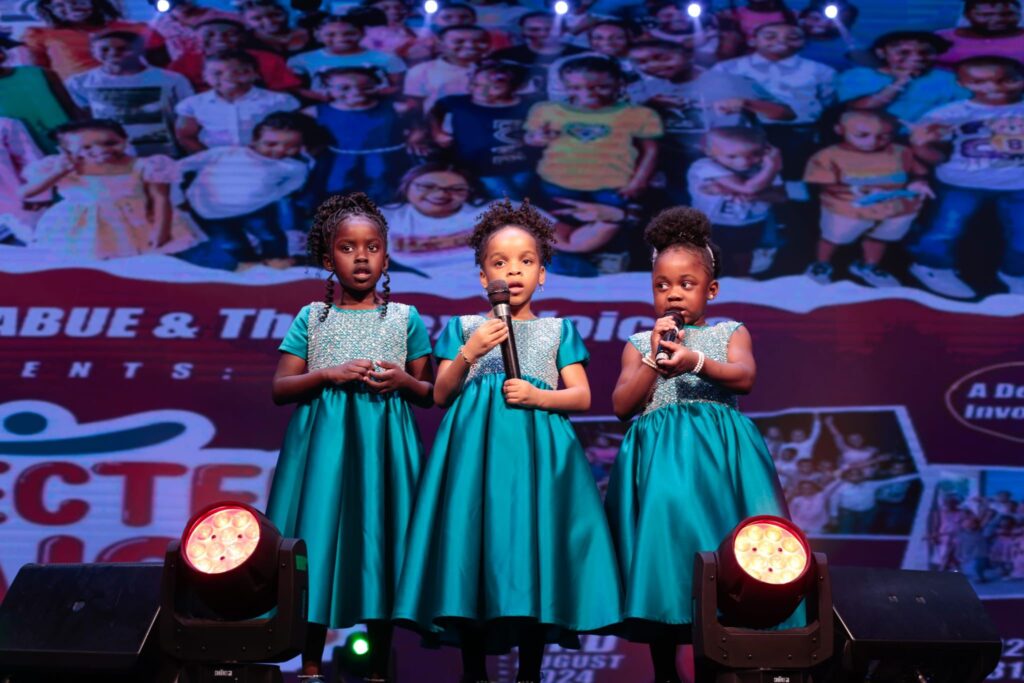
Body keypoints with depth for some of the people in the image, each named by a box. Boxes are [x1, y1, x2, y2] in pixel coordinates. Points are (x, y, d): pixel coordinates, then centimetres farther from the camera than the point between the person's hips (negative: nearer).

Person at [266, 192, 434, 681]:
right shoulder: (312, 318, 6)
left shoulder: (405, 318, 6)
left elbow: (429, 395, 9)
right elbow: (280, 389, 2)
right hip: (323, 442, 0)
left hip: (382, 444, 0)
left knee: (379, 540, 1)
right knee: (318, 538, -2)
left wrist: (403, 380, -12)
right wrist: (330, 374, -13)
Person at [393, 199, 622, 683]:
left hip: (537, 447, 0)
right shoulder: (464, 328, 12)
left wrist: (538, 397, -11)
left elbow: (581, 397, 7)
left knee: (533, 545, -5)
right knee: (473, 542, -6)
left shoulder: (558, 330, 14)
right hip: (475, 446, 0)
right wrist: (468, 353, -9)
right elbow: (441, 396, 6)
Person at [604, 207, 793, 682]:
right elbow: (621, 407, 2)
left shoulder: (730, 333, 10)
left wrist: (695, 361, -26)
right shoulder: (640, 343, 13)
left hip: (719, 452, -1)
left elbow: (744, 378, -10)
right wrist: (654, 359, -7)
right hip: (660, 456, 1)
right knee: (665, 540, -5)